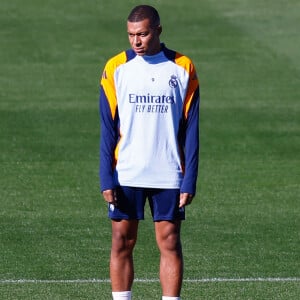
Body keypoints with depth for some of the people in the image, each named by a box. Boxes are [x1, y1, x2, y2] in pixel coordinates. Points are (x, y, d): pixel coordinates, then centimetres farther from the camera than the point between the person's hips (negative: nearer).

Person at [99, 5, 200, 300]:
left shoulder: (182, 68, 1)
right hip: (125, 175, 0)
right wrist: (106, 179, -6)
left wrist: (189, 181, -5)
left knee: (170, 243, -1)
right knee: (122, 243, 2)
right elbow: (108, 129, 2)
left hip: (169, 176, 0)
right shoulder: (116, 67, 1)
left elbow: (191, 129, 2)